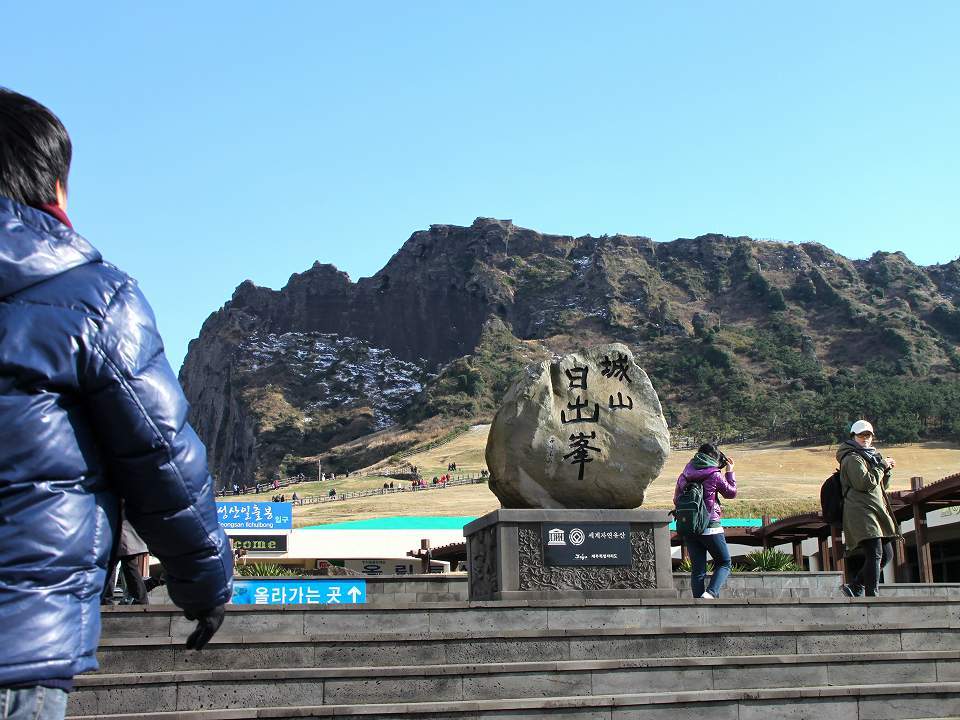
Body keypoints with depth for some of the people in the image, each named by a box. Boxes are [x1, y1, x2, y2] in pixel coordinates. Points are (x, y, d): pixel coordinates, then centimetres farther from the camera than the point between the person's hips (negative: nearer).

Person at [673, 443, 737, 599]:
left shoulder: (684, 475, 6)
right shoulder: (715, 475, -8)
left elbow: (676, 500, 12)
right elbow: (731, 493, 7)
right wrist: (730, 472, 16)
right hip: (710, 527, -4)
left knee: (697, 569, 10)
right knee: (724, 563, 9)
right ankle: (710, 593, -13)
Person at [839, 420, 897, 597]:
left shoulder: (869, 456, 25)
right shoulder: (852, 458, -6)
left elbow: (882, 486, 27)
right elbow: (865, 483, -20)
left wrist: (887, 469, 9)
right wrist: (882, 466, -8)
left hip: (875, 512, 10)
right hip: (862, 513, -10)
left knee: (887, 554, 7)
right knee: (875, 554, -16)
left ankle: (855, 587, 12)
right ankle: (872, 596, -16)